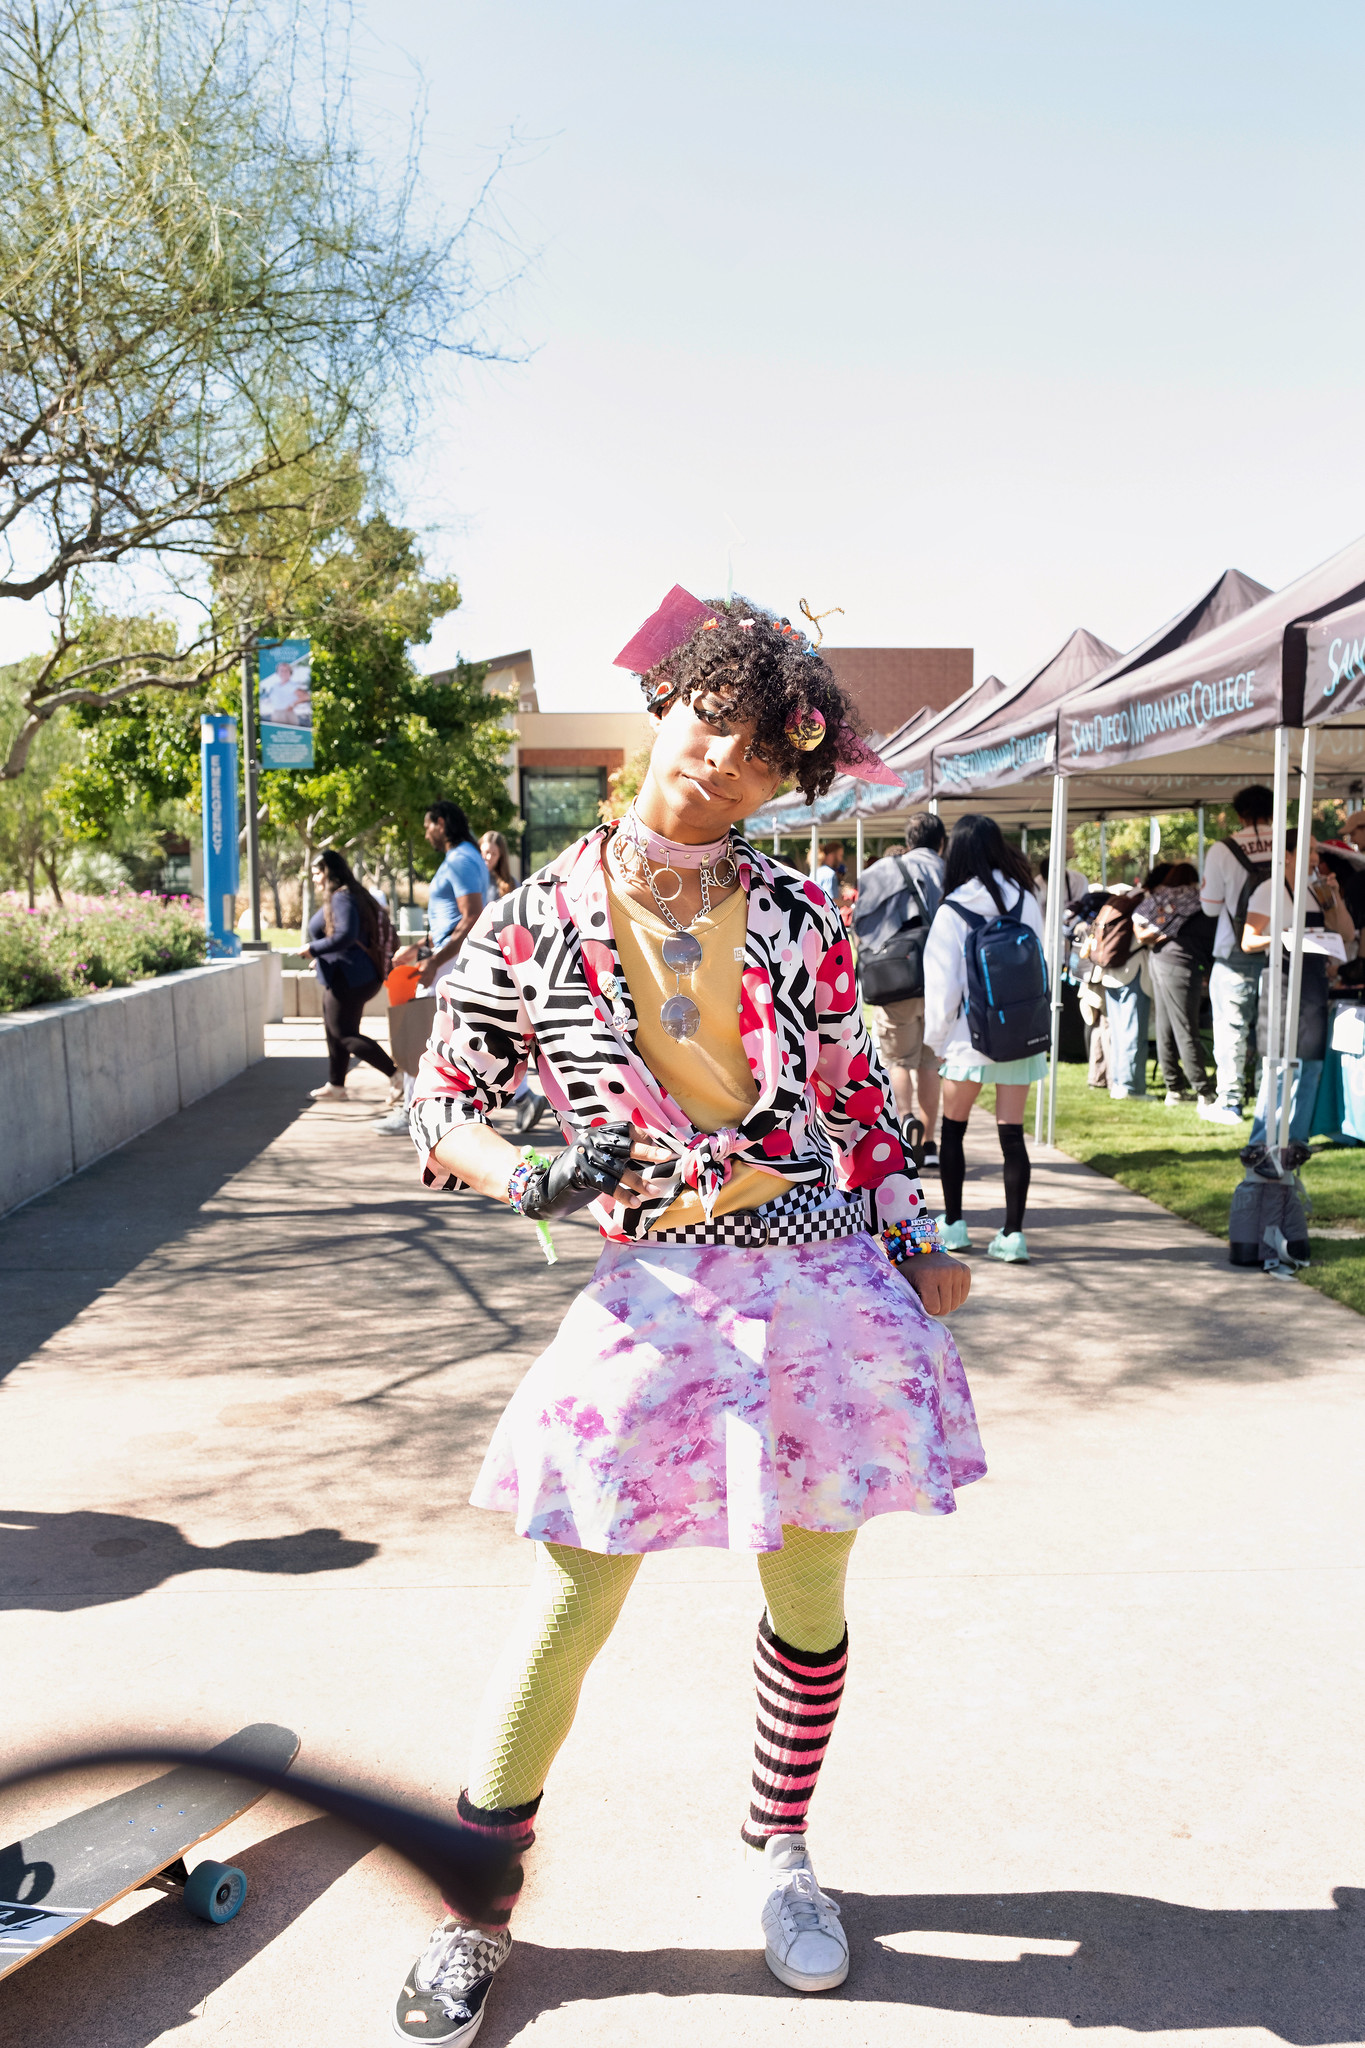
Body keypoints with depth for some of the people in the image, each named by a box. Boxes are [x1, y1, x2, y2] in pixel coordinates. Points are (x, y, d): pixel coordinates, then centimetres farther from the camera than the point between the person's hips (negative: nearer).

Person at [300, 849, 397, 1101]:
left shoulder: (342, 898, -17)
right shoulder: (342, 896, 15)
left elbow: (345, 936, -29)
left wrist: (313, 948, -18)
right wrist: (322, 958, 20)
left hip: (347, 978, -11)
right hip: (346, 977, 11)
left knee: (345, 1035, -8)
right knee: (334, 1031, 18)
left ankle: (396, 1075, -13)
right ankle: (335, 1086, 26)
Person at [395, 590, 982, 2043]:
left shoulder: (795, 913, 3)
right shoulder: (538, 921, -3)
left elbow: (857, 1089, 12)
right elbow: (439, 1104, 2)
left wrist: (912, 1247, 8)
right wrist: (530, 1179, -16)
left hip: (821, 1281, 2)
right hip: (654, 1297, -2)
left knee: (808, 1601, 14)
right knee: (575, 1599, 4)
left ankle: (778, 1852, 41)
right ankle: (477, 1900, 27)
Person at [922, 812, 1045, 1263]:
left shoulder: (951, 911, -9)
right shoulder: (1026, 902, 1)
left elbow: (942, 982, -6)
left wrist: (936, 1037, 5)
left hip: (971, 1035, -3)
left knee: (953, 1128, 13)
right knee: (1012, 1132, 4)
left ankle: (953, 1223, 21)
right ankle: (1012, 1233, 3)